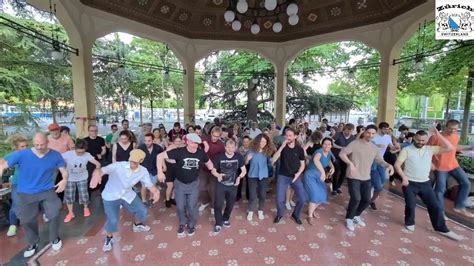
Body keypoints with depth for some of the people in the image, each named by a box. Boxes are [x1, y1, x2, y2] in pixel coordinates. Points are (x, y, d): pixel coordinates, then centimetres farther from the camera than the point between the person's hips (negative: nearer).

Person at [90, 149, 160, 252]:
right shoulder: (118, 166, -29)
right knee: (113, 220, -13)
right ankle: (109, 238, 22)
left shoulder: (143, 171, -17)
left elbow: (150, 185, -15)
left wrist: (156, 191, -38)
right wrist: (96, 174, -66)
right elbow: (101, 170, -41)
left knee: (142, 211, 4)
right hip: (111, 196, -4)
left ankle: (137, 225, 40)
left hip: (128, 195, 4)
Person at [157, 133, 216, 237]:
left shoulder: (201, 153, -13)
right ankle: (182, 223, 41)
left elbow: (209, 163, 6)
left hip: (194, 184, 1)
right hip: (179, 184, -1)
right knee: (180, 207, 12)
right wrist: (160, 172, -26)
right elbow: (160, 156, -21)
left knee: (192, 207, 9)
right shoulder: (179, 152, -22)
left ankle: (192, 224, 37)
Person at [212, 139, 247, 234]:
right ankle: (218, 224, 20)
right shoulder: (219, 157, -14)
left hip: (233, 185, 2)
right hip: (220, 184, -2)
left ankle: (226, 219, 44)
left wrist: (239, 177, -24)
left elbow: (244, 170, -4)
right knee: (218, 204, -3)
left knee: (230, 204, 18)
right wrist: (218, 175, -27)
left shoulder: (239, 157, -10)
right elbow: (213, 170, -6)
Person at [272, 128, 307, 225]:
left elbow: (302, 164, 6)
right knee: (279, 199, -6)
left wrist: (298, 173, -13)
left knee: (302, 199, -4)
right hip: (283, 176, -1)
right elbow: (273, 160, -19)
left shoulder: (299, 149, -2)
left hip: (295, 177, 1)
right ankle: (279, 214, 26)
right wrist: (282, 147, -25)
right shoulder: (282, 147, -5)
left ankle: (295, 215, 25)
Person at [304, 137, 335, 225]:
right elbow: (315, 160, -51)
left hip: (319, 176, 8)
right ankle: (310, 216, 7)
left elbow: (329, 161, 23)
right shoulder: (319, 152, -26)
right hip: (310, 175, -8)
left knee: (322, 196, 9)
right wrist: (323, 172, -59)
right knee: (315, 195, -15)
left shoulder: (329, 153, 0)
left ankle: (311, 210, 34)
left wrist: (332, 167, 2)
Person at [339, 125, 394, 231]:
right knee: (356, 198, -13)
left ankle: (356, 215, 35)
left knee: (367, 200, 9)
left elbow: (379, 160, 16)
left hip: (366, 178, 6)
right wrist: (350, 163, -29)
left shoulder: (375, 148, 8)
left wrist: (389, 165, -5)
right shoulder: (355, 143, -11)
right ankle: (349, 218, 11)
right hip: (353, 177, -6)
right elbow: (342, 154, -17)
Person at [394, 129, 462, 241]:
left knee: (435, 206, 9)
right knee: (411, 205, 3)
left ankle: (442, 229, 26)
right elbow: (397, 164, -11)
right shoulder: (406, 150, -9)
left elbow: (450, 148, -7)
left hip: (425, 183, 4)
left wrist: (438, 135, -12)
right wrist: (404, 177, -20)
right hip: (410, 183, -4)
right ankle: (409, 223, 28)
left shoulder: (430, 149, 3)